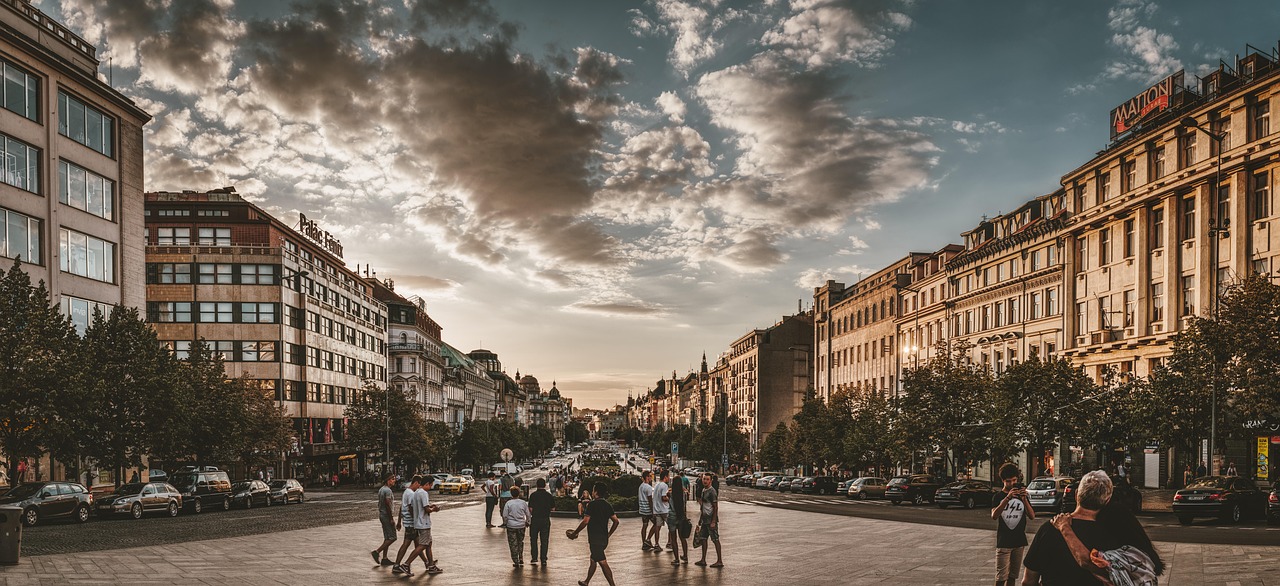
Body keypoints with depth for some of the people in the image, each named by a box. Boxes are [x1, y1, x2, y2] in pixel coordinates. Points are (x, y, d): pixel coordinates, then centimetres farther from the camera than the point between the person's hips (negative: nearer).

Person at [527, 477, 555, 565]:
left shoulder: (533, 495, -8)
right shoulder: (549, 496, -2)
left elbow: (530, 508, -10)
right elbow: (553, 508, 1)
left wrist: (532, 515, 9)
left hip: (535, 519, -1)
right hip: (546, 520, 1)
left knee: (533, 539, 12)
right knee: (544, 540, 8)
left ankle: (534, 558, 9)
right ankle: (543, 560, 8)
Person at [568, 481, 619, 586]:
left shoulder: (592, 504, -14)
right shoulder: (608, 505, 7)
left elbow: (585, 521, -18)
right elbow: (616, 521, 9)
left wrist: (574, 533, -7)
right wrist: (608, 534, 20)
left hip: (595, 539, -8)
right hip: (604, 539, 8)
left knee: (603, 563, -8)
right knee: (593, 560, 22)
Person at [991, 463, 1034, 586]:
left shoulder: (1021, 495, 8)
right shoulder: (998, 496, -1)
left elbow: (1032, 516, -3)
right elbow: (994, 516, -18)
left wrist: (1024, 499, -20)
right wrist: (1008, 498, -30)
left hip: (1019, 542, 3)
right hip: (1003, 542, -3)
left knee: (1012, 576, 10)